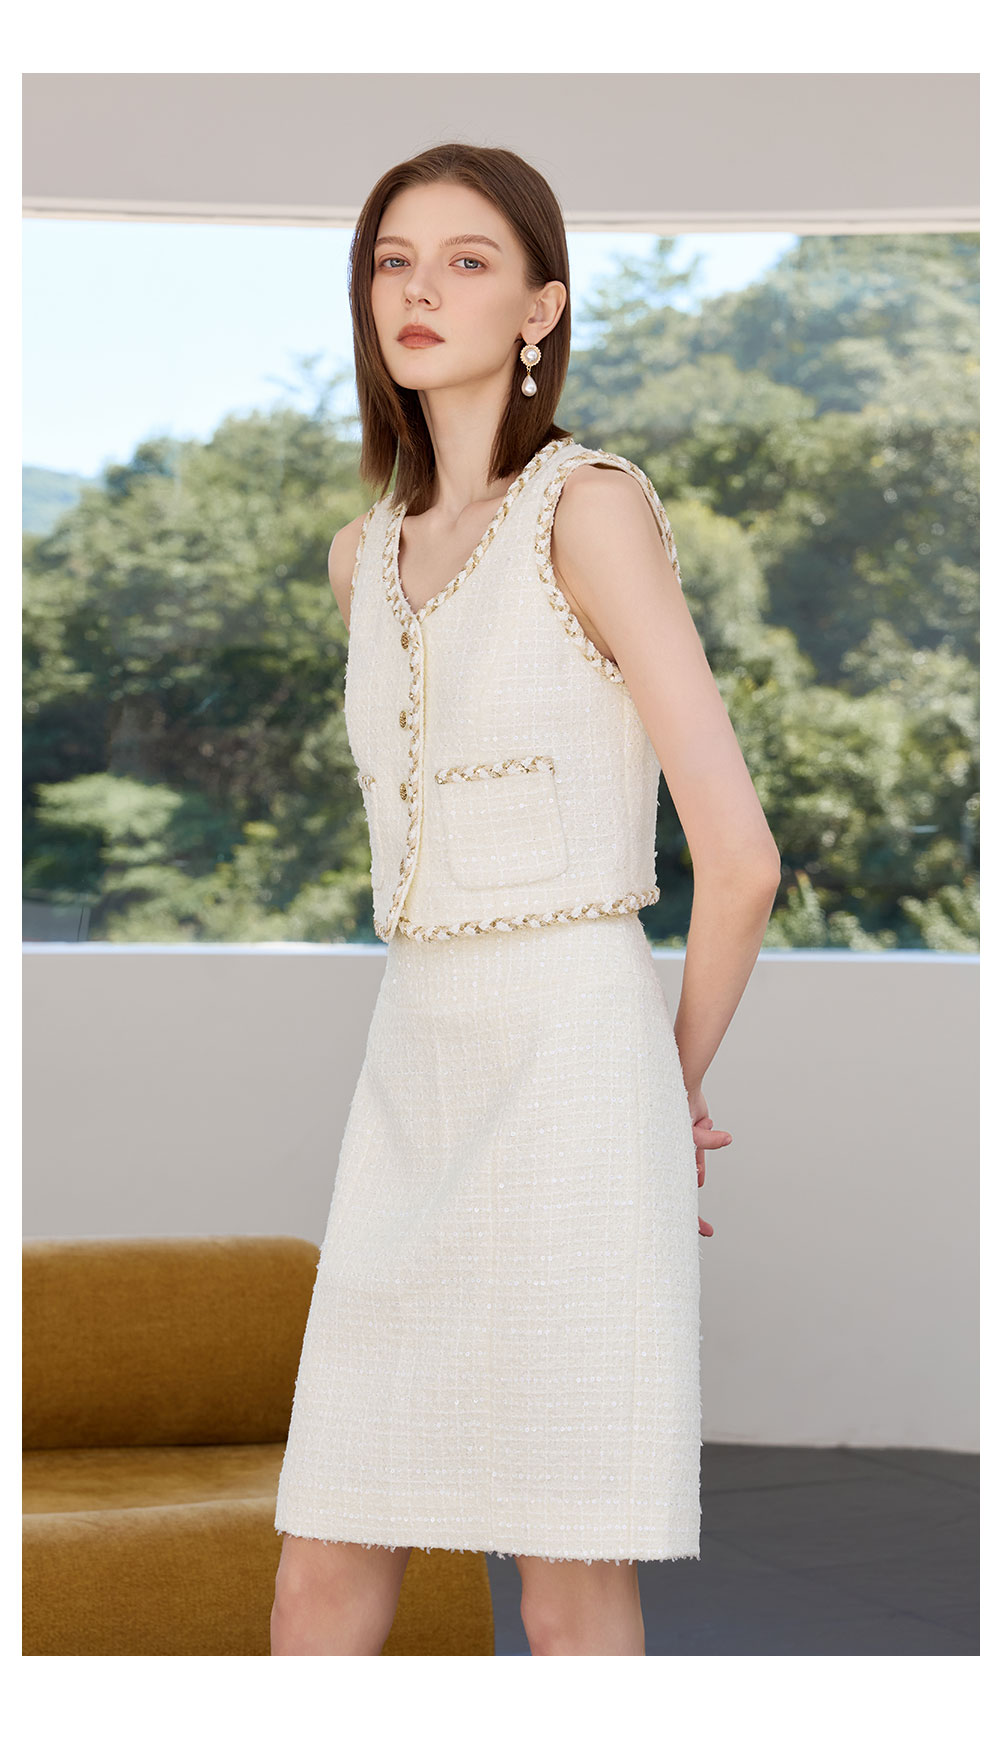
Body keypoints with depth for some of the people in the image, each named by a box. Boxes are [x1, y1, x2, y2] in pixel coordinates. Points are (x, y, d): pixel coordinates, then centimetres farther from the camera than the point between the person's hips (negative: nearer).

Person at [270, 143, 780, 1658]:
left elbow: (739, 856, -11)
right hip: (416, 1076, 7)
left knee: (572, 1599, 0)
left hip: (576, 1068, -6)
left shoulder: (594, 505, -7)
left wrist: (681, 1082, 3)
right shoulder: (364, 557, 14)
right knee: (321, 1581, 6)